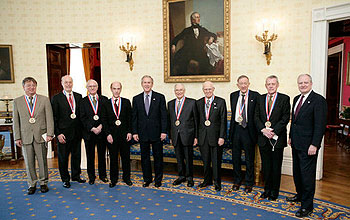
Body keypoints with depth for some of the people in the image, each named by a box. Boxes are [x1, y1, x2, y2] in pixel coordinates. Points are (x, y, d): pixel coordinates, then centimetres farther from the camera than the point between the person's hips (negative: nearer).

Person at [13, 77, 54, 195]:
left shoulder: (44, 99, 3)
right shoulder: (17, 101, 6)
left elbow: (49, 118, -1)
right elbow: (16, 121, 6)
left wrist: (50, 134, -9)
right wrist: (17, 137, 0)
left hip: (41, 135, -1)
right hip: (25, 137, 1)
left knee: (42, 161, 7)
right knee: (29, 162, 8)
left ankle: (43, 183, 22)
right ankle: (32, 184, 23)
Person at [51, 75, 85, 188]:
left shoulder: (79, 97, 7)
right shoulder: (56, 98, -4)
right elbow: (54, 118, -6)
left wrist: (82, 129, 3)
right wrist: (58, 134, -12)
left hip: (77, 132, 4)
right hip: (63, 134, -3)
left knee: (76, 155, 15)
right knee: (63, 157, 8)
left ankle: (76, 176, 32)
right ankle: (65, 179, 24)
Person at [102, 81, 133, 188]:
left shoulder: (126, 102, 4)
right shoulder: (106, 104, 4)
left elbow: (130, 118, 3)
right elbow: (104, 120, 2)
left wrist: (129, 132, -4)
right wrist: (108, 134, -7)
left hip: (125, 134, 0)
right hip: (112, 135, 0)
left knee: (126, 157, 10)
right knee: (113, 158, 8)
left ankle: (126, 177, 26)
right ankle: (113, 179, 23)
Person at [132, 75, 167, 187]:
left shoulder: (160, 97, 0)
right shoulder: (136, 99, 7)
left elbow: (164, 116, -3)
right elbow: (134, 117, 7)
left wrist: (163, 131, -8)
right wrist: (134, 132, 0)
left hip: (156, 133, -2)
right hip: (142, 133, 2)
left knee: (158, 157, 7)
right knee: (144, 157, 11)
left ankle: (158, 179, 23)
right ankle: (147, 179, 26)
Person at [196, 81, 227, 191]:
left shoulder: (221, 102, -3)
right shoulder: (198, 103, 8)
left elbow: (223, 120, -5)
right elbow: (197, 120, 9)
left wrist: (222, 137, -11)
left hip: (215, 136, -3)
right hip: (203, 136, 3)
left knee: (216, 161, 6)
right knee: (205, 160, 14)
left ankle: (217, 182, 22)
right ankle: (207, 180, 31)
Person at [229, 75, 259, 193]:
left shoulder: (255, 96, -4)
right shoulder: (233, 95, 8)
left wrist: (257, 129, -9)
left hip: (249, 130, -3)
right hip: (236, 129, 4)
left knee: (249, 159, 8)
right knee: (235, 157, 12)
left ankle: (249, 183, 24)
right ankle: (237, 181, 29)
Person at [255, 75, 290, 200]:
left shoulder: (284, 99, -1)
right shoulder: (260, 99, 9)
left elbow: (285, 118, -8)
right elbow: (256, 117, 4)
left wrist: (273, 131, -16)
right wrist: (263, 130, -11)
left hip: (277, 137, -3)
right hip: (263, 138, 3)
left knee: (276, 166, 6)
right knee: (266, 166, 12)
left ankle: (274, 191, 21)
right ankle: (267, 189, 27)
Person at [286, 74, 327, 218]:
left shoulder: (318, 100, -13)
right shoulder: (296, 99, 13)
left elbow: (320, 124, -17)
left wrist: (314, 145, -21)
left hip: (308, 145, -8)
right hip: (296, 143, 8)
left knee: (307, 174, 0)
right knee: (297, 172, 19)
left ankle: (307, 205, 13)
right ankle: (300, 195, 38)